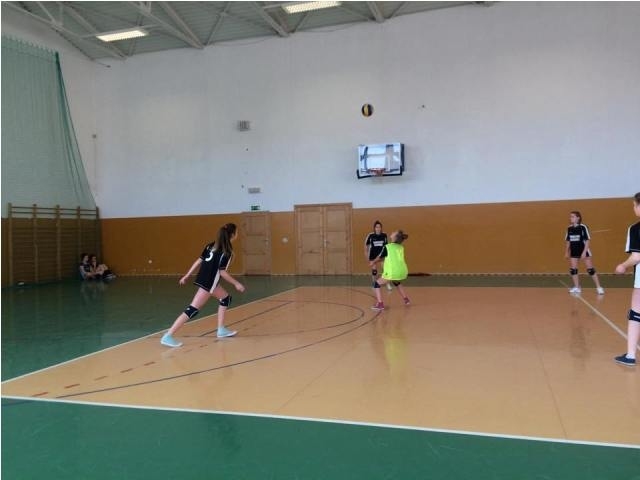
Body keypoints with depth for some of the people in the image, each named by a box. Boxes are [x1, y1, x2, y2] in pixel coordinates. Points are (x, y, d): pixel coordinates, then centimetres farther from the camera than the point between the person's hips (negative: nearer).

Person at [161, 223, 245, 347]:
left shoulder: (213, 245, 12)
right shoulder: (227, 251, -12)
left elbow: (199, 261, 11)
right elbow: (222, 272, -13)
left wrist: (186, 276, 14)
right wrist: (236, 283, -2)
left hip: (204, 280, 9)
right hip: (208, 283, -9)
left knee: (226, 298, 23)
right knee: (193, 309, -9)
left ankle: (221, 330, 28)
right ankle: (168, 336, -12)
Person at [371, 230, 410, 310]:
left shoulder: (387, 247, -1)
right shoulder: (401, 248, 14)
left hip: (392, 273, -6)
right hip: (403, 272, 6)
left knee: (376, 283, 9)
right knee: (397, 282, 38)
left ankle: (380, 304, -3)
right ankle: (406, 300, 38)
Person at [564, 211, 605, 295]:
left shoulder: (583, 227, -12)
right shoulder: (569, 228, 3)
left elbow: (587, 240, -12)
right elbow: (568, 241, 12)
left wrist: (584, 252, -18)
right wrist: (566, 251, 9)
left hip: (584, 251, -5)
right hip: (574, 251, 5)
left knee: (590, 269, -5)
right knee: (573, 269, 3)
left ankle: (599, 287, 3)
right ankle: (577, 288, 14)